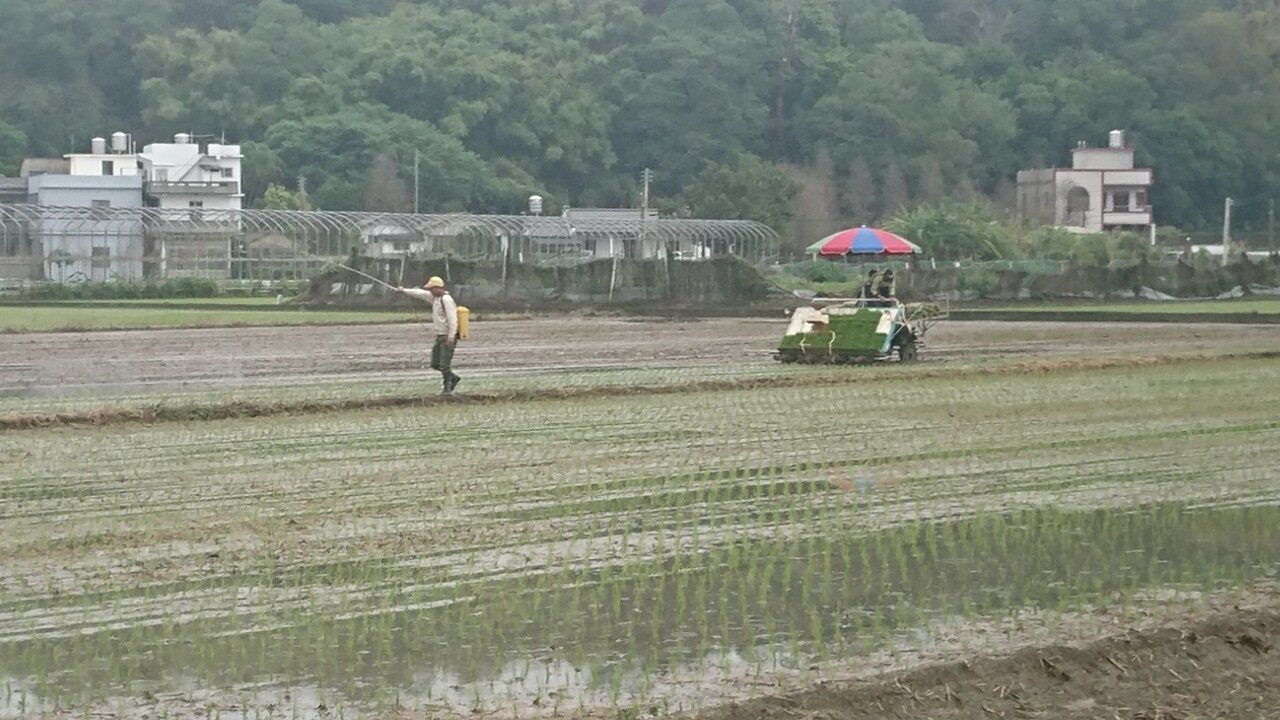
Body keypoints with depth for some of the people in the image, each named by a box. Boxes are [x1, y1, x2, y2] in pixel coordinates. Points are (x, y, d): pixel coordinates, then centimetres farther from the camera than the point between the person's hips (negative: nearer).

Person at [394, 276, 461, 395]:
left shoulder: (447, 300, -17)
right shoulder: (435, 297, 11)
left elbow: (453, 319, -23)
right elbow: (420, 293, 21)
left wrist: (451, 337, -27)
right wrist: (403, 291, 25)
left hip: (448, 337, -10)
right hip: (440, 336, 10)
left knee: (444, 365, -8)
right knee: (435, 364, 11)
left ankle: (447, 388, 2)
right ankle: (453, 378, 24)